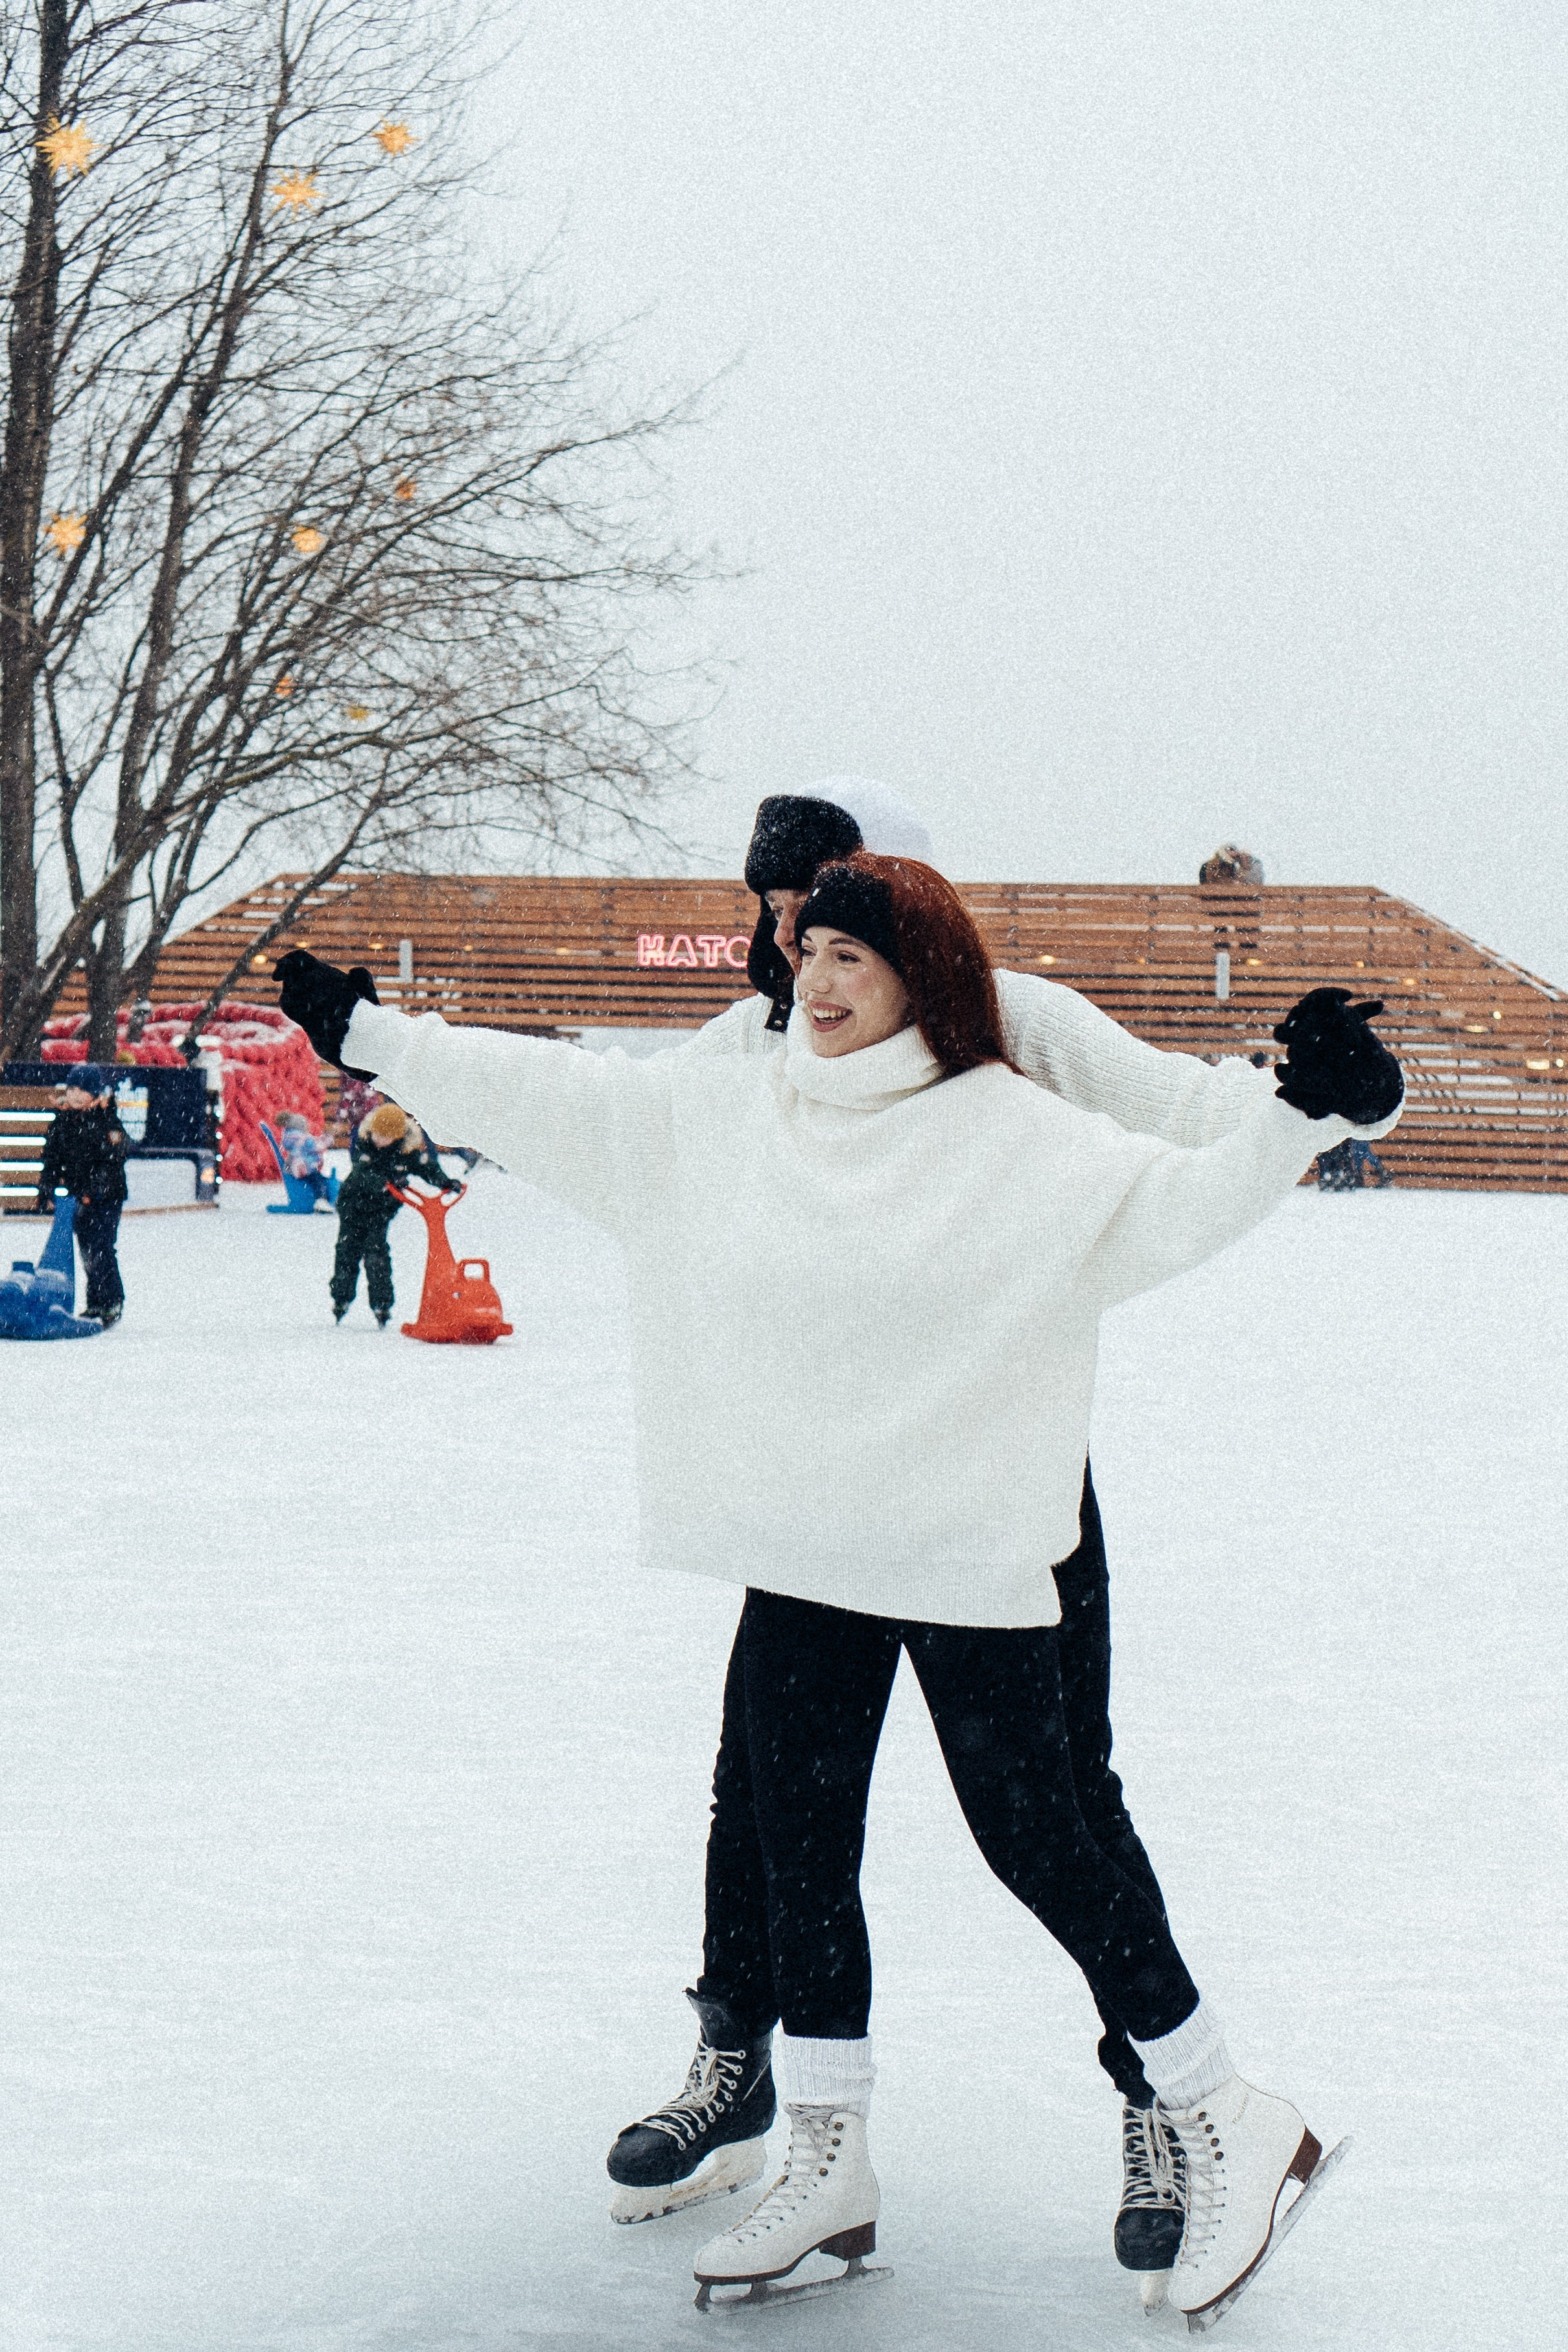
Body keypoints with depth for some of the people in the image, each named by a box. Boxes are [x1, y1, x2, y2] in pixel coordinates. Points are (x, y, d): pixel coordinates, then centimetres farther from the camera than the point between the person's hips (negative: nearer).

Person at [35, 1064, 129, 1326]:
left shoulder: (107, 1122, -9)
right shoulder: (63, 1120, 9)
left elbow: (112, 1162, -14)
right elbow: (51, 1159, 14)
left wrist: (93, 1191, -22)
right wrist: (46, 1193, 7)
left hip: (106, 1198, -6)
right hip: (78, 1197, 6)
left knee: (100, 1249, -12)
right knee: (87, 1251, 10)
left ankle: (112, 1304, -6)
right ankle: (95, 1303, 19)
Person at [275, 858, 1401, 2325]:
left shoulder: (1009, 1132, -9)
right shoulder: (722, 1117, 5)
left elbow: (1172, 1203, -16)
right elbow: (552, 1098, 10)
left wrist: (1303, 1114, -33)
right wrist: (366, 1036, 11)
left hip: (965, 1559, -5)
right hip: (800, 1557, 5)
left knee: (1037, 1846, -1)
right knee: (799, 1854, 10)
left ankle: (1228, 2129, 16)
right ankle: (827, 2170, 26)